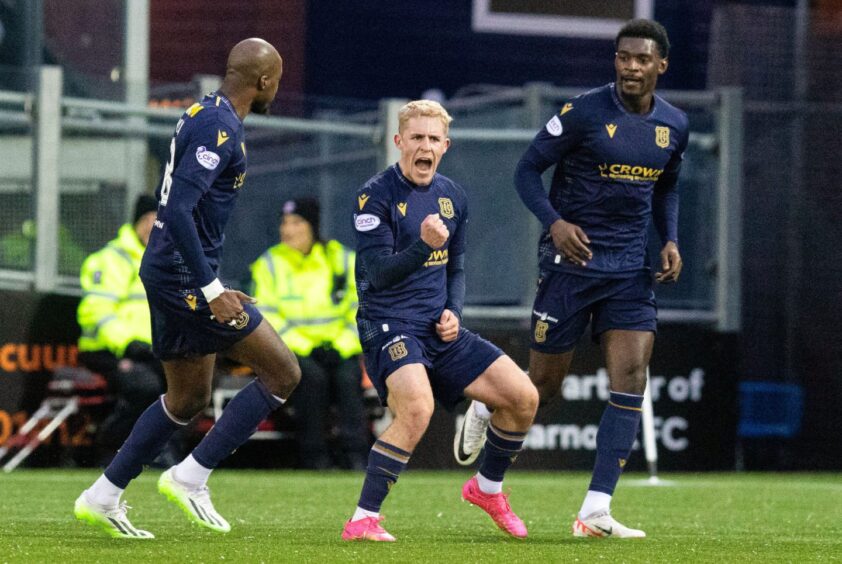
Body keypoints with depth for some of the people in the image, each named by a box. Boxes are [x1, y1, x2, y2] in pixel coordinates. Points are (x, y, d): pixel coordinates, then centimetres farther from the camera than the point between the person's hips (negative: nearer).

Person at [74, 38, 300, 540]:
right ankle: (190, 477, -5)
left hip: (169, 272, 10)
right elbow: (178, 209, -26)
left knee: (188, 397, 19)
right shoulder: (221, 127, -17)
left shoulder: (204, 115, 13)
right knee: (283, 373, -7)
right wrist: (211, 290, -25)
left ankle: (102, 498, 21)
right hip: (186, 275, -10)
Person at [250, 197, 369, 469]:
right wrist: (303, 348, -15)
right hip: (292, 352, -1)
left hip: (339, 350, 1)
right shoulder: (269, 265, 3)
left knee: (348, 376, -30)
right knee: (313, 376, -32)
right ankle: (314, 455, -27)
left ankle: (355, 454, -29)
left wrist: (343, 347, -9)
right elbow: (266, 319, -3)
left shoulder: (345, 260, 6)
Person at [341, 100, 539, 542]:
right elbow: (378, 273, -18)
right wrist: (423, 245, -33)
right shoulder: (376, 196, -10)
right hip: (389, 325, -7)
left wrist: (453, 313, 3)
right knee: (417, 407, -33)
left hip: (440, 330, 7)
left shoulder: (453, 197, 12)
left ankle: (487, 489, 27)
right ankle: (363, 520, -24)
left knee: (524, 398, 1)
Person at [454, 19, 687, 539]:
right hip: (573, 260, -4)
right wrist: (554, 222, -22)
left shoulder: (674, 126, 6)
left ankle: (595, 513, -10)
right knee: (543, 388, 3)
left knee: (631, 378, -12)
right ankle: (485, 410, 40)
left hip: (631, 270, 4)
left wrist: (671, 240, 5)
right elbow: (528, 170, -6)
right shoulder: (584, 113, -11)